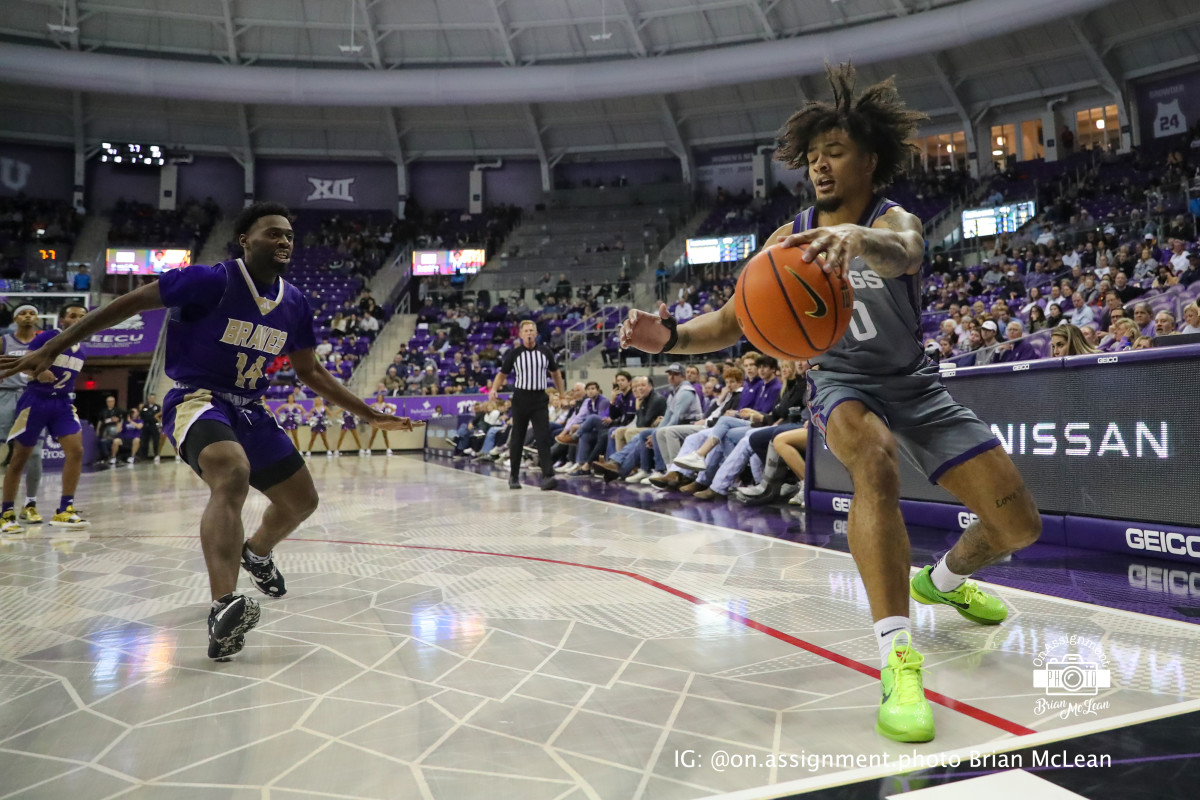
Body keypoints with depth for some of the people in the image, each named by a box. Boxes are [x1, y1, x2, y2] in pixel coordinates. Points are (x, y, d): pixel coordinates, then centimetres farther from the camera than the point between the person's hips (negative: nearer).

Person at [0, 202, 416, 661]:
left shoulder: (295, 304, 3)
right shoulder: (212, 281, -15)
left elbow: (310, 373, 13)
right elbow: (129, 303, -11)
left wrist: (369, 415, 11)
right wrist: (50, 350, -13)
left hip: (249, 410, 7)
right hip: (196, 400, -7)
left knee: (301, 500, 12)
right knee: (232, 474, -37)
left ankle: (257, 553, 45)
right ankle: (223, 609, -44)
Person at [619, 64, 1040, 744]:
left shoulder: (894, 217, -15)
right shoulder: (793, 236, -6)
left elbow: (904, 253, -42)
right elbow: (732, 322, -8)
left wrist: (859, 237, -67)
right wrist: (671, 337, -29)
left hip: (915, 383, 1)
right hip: (844, 384, -1)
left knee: (1020, 526, -2)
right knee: (876, 458, -38)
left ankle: (944, 579, 32)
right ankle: (899, 657, -40)